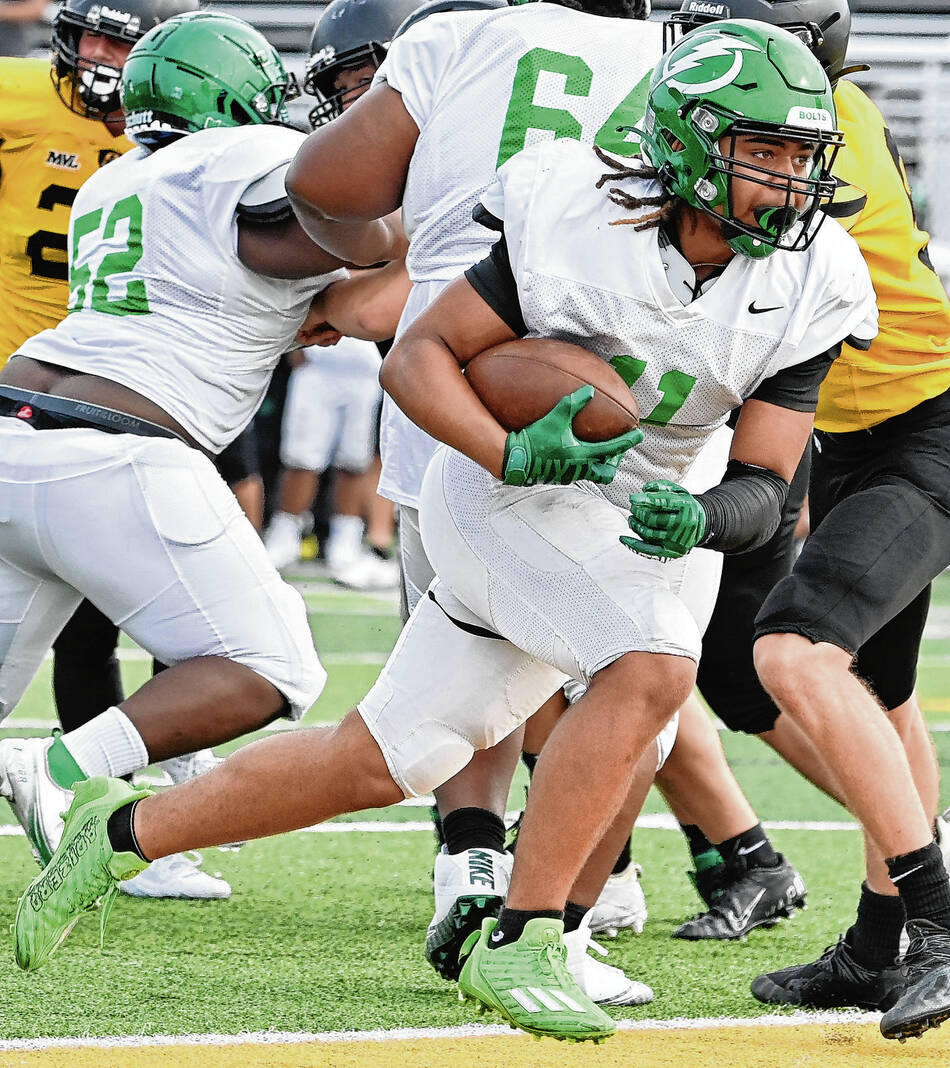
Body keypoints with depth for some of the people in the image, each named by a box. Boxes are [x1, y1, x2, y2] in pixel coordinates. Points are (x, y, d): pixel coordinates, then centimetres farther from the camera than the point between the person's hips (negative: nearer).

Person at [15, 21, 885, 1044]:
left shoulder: (802, 290, -11)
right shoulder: (581, 220, -21)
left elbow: (763, 490, -11)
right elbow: (419, 356, -14)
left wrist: (699, 519, -34)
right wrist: (516, 455, -30)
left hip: (615, 531, 6)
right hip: (501, 491, -6)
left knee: (377, 765, 9)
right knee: (652, 668, -29)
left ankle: (126, 831, 26)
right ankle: (519, 943, -21)